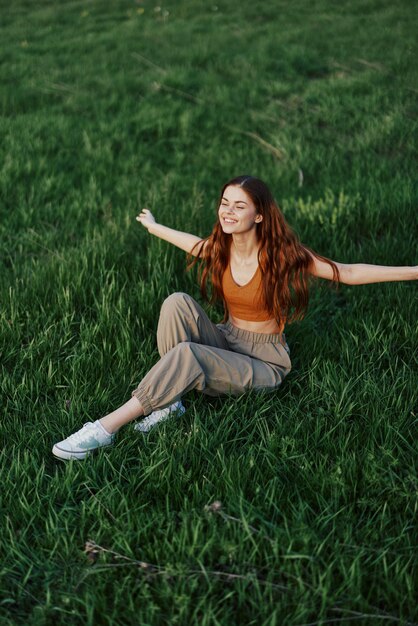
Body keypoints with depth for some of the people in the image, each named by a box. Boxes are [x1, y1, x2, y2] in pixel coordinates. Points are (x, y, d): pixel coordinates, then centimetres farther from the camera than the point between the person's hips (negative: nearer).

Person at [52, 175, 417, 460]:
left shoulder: (281, 254, -16)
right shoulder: (221, 247, -2)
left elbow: (347, 272, -14)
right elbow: (194, 244, 22)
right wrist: (154, 227, 39)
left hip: (264, 363, -5)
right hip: (225, 342, 5)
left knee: (186, 354, -32)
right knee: (178, 303, -22)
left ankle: (107, 428, -29)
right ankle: (169, 398, -21)